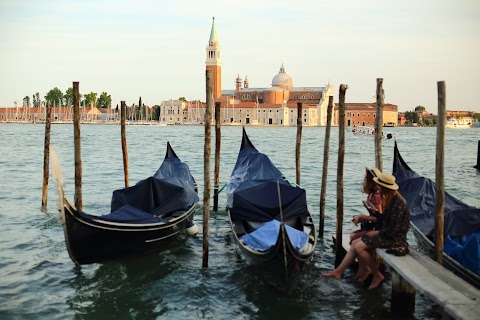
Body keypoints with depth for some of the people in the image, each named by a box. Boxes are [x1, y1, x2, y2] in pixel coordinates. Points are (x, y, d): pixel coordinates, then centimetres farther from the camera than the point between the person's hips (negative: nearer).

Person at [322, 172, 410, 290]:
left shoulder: (398, 204, -24)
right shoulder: (391, 199, 7)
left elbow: (391, 232, -24)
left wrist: (375, 233, -11)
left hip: (395, 239, -10)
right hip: (387, 233, 10)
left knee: (359, 247, -16)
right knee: (355, 243, 3)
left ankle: (377, 276, -1)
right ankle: (338, 271, 5)